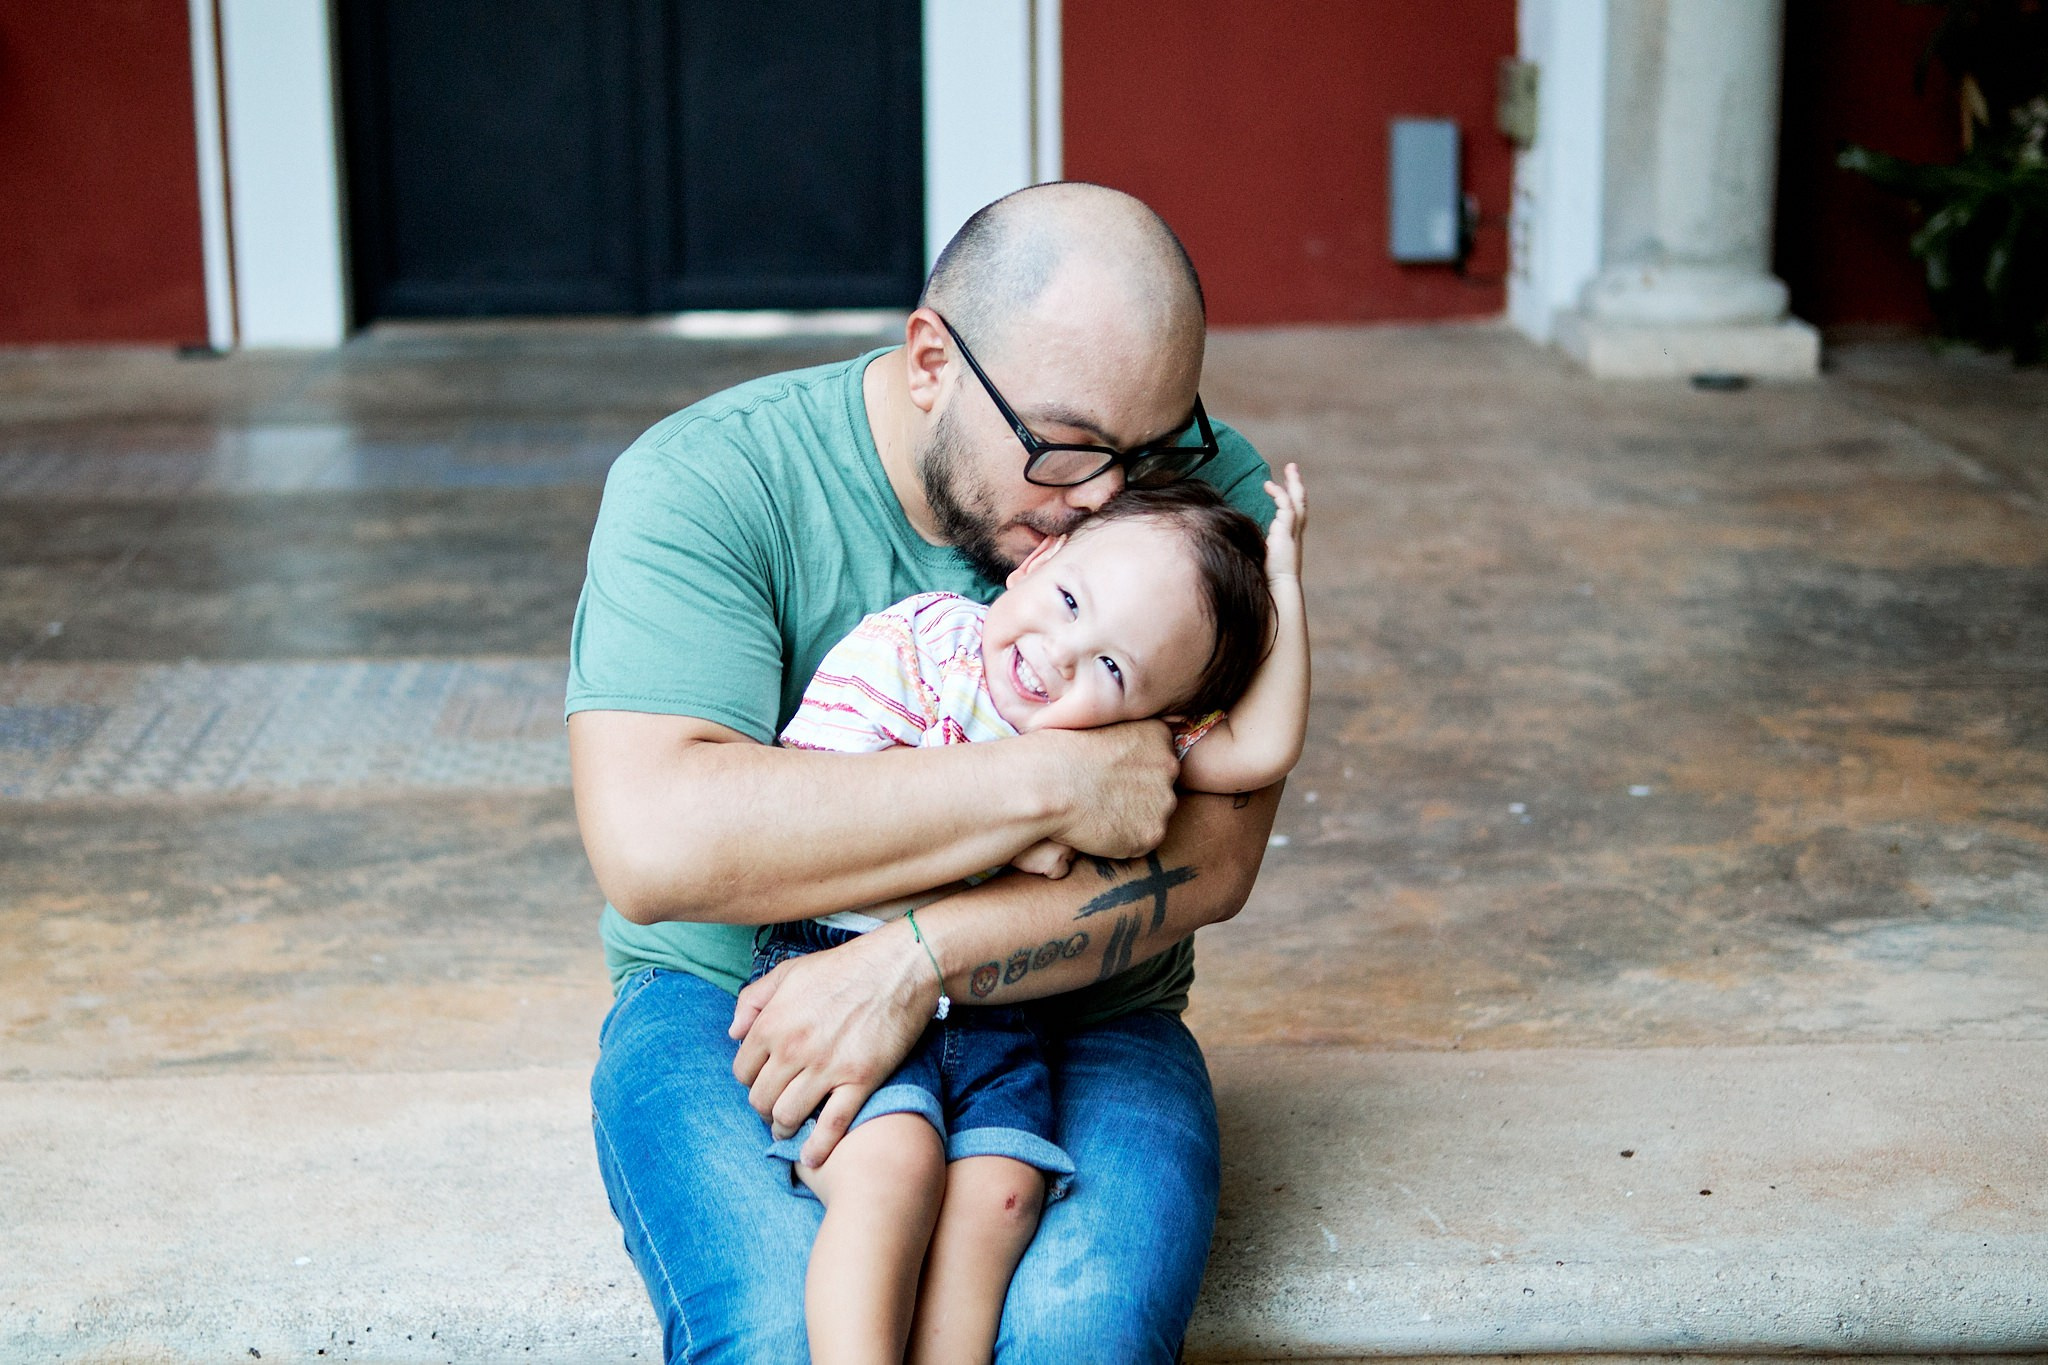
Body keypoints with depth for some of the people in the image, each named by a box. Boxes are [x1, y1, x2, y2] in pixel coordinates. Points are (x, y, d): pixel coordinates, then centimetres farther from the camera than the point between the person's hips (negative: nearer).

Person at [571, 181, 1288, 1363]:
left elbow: (1212, 854, -12)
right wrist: (1046, 784, -27)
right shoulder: (705, 483, -12)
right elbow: (651, 846, -26)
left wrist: (912, 965, -26)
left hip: (1071, 1013, 1)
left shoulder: (1209, 491, -5)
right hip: (735, 1002, -1)